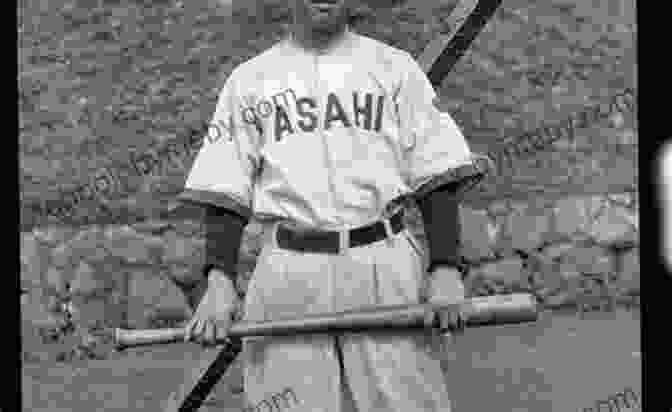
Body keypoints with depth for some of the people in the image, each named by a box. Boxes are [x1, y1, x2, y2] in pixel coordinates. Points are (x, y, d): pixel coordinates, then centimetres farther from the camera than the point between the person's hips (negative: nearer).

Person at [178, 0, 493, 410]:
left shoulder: (395, 67, 12)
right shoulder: (248, 80, 12)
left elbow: (435, 177, 5)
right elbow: (224, 192, 7)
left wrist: (445, 269, -7)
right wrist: (220, 281, -8)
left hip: (386, 268, 0)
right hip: (287, 275, 0)